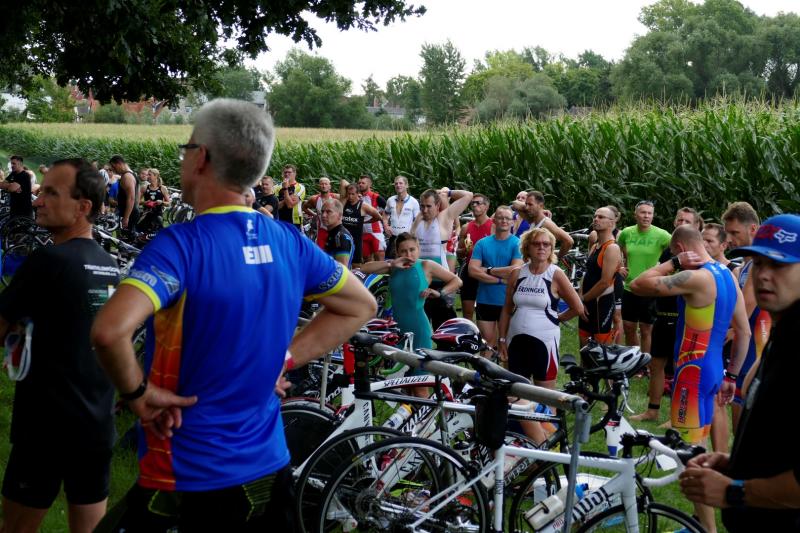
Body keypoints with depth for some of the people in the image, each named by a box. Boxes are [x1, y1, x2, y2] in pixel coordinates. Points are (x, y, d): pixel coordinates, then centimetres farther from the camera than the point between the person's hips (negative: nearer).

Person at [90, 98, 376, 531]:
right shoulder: (289, 242, -1)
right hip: (271, 475, 6)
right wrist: (284, 358, 7)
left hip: (188, 485, -5)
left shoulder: (181, 244, -20)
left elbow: (109, 331, -36)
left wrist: (138, 393, -17)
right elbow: (360, 305, 14)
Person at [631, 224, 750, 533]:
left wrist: (674, 263, -10)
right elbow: (744, 332, 13)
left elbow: (638, 285, -20)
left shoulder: (696, 278, -20)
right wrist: (731, 375, 17)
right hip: (713, 370, 9)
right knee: (697, 447, 18)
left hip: (693, 371, -9)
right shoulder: (728, 276, 9)